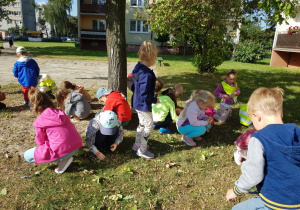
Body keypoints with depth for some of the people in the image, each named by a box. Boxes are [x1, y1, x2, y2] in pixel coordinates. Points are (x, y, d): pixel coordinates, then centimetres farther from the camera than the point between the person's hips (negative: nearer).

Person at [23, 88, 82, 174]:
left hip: (62, 151, -7)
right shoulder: (60, 112, 10)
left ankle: (62, 159, 1)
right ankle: (65, 157, 13)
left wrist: (37, 139, 33)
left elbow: (40, 141, 7)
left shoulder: (40, 121, -5)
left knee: (27, 156, 12)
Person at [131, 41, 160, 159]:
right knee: (149, 126, 6)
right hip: (144, 105, -10)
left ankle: (137, 145, 42)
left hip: (138, 103, 10)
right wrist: (155, 100, -15)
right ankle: (142, 150, 20)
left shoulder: (138, 68, 1)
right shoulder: (147, 74, -28)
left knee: (142, 124, 25)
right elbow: (144, 95, -28)